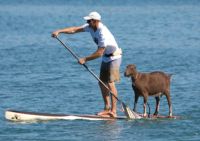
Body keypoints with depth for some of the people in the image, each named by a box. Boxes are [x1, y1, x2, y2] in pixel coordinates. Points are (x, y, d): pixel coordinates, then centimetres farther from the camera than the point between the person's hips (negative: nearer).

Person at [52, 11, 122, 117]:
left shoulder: (103, 33, -30)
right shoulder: (90, 27, -3)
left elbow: (99, 53, -29)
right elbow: (75, 29, -2)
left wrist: (85, 59, -23)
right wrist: (59, 31, -11)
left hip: (114, 58, -10)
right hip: (106, 58, 10)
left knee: (110, 83, -13)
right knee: (102, 83, 9)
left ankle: (113, 111, -13)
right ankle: (107, 108, 15)